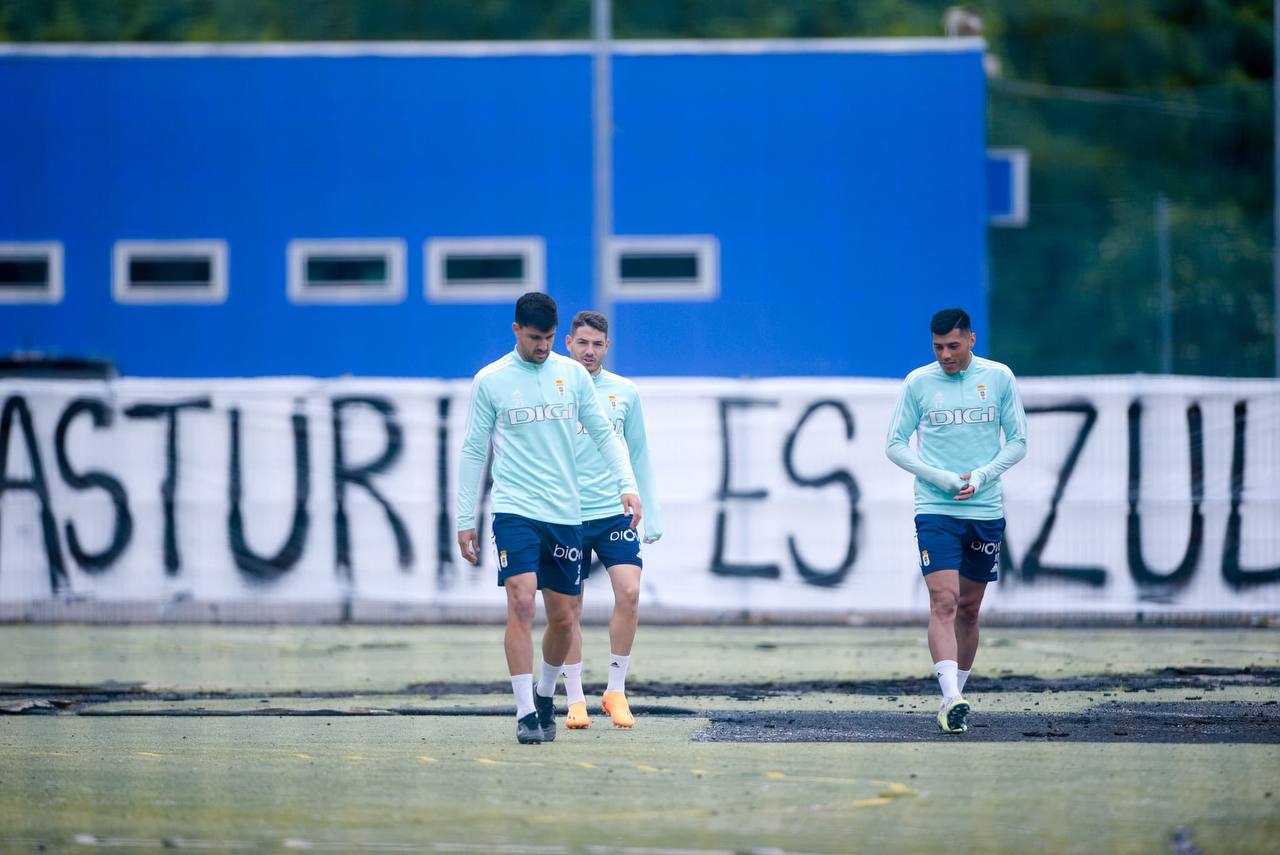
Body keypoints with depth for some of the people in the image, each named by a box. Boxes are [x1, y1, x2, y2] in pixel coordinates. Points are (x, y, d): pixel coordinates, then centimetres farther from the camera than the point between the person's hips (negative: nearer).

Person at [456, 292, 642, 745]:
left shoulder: (572, 373, 7)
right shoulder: (490, 381, 1)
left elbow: (604, 433, 10)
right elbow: (473, 451, 4)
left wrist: (627, 484, -4)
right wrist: (465, 520, 1)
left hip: (565, 515, 3)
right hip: (515, 510, -3)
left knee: (563, 619, 7)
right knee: (522, 605, -17)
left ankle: (545, 695, 31)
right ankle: (525, 713, -16)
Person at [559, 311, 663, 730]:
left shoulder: (625, 393, 8)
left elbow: (638, 457, 14)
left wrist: (650, 515, 10)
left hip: (615, 511, 1)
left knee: (629, 593, -13)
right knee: (569, 608, 0)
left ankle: (616, 691, -1)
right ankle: (575, 700, 9)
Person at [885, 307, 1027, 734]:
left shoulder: (999, 377, 3)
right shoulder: (918, 383, 0)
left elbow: (1018, 442, 7)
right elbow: (895, 445, 3)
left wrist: (981, 476, -9)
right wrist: (940, 478, -10)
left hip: (986, 510, 2)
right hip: (936, 510, -2)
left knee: (969, 609, 8)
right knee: (944, 602, -16)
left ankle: (955, 696, 20)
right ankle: (951, 700, -26)